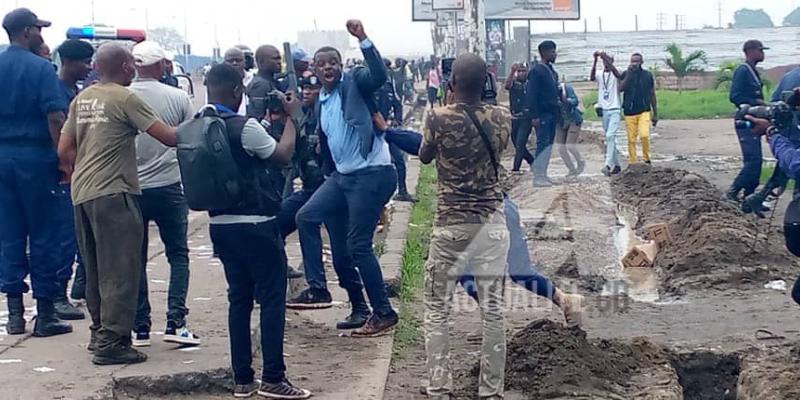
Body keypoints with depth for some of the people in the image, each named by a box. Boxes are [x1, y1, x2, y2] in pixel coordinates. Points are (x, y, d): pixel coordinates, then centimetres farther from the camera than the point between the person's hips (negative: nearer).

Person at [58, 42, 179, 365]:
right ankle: (111, 342, -5)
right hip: (112, 193, -8)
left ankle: (99, 332, 26)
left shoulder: (81, 99, 12)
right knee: (120, 270, -4)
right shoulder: (126, 99, -10)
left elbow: (65, 150, 11)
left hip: (82, 193, 8)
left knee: (96, 268, 17)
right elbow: (168, 137, -13)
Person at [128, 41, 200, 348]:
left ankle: (140, 328, 11)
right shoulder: (177, 97, -6)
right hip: (169, 186, -1)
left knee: (135, 259, 10)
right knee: (178, 256, 9)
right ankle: (175, 323, -1)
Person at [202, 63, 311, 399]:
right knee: (272, 298, 1)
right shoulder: (244, 127, -18)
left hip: (221, 224, 7)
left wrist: (270, 120, 19)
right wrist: (290, 116, 7)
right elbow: (283, 154, -5)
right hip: (255, 225, -7)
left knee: (239, 298, 13)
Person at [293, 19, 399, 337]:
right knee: (306, 217, 3)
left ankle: (383, 313, 4)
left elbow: (379, 75, -27)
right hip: (342, 174, 8)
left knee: (358, 245, -7)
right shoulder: (320, 102, 15)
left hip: (372, 173, -8)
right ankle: (318, 287, 11)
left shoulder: (355, 81, -6)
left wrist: (362, 39, -33)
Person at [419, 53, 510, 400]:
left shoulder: (440, 118, -12)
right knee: (493, 310, 7)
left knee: (437, 310, 9)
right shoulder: (502, 118, -3)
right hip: (492, 223, 3)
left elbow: (424, 157, 7)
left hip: (451, 224, -2)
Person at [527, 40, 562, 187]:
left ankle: (543, 174, 13)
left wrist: (559, 112, 14)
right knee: (542, 145, -9)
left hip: (552, 114, 8)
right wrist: (534, 116, -19)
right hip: (543, 115, -8)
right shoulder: (536, 71, -9)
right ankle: (538, 176, -8)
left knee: (549, 145, 8)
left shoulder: (552, 72, 17)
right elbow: (532, 95, -14)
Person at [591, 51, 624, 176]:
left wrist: (606, 58, -37)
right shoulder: (599, 75, 6)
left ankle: (608, 165, -24)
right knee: (610, 138, 11)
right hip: (604, 110, 5)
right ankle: (616, 165, 21)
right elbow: (592, 77, -17)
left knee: (610, 136, -19)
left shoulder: (615, 74, -2)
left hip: (615, 110, -5)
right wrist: (595, 60, -28)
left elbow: (617, 73, -27)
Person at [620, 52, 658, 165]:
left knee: (644, 135, -18)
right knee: (631, 140, 1)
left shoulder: (648, 75, 5)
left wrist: (655, 114, 10)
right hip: (629, 112, 1)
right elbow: (621, 88, -14)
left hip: (644, 110, -1)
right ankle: (633, 163, 11)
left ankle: (647, 158, 2)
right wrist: (629, 74, -16)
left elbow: (652, 95, 11)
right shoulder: (626, 74, 3)